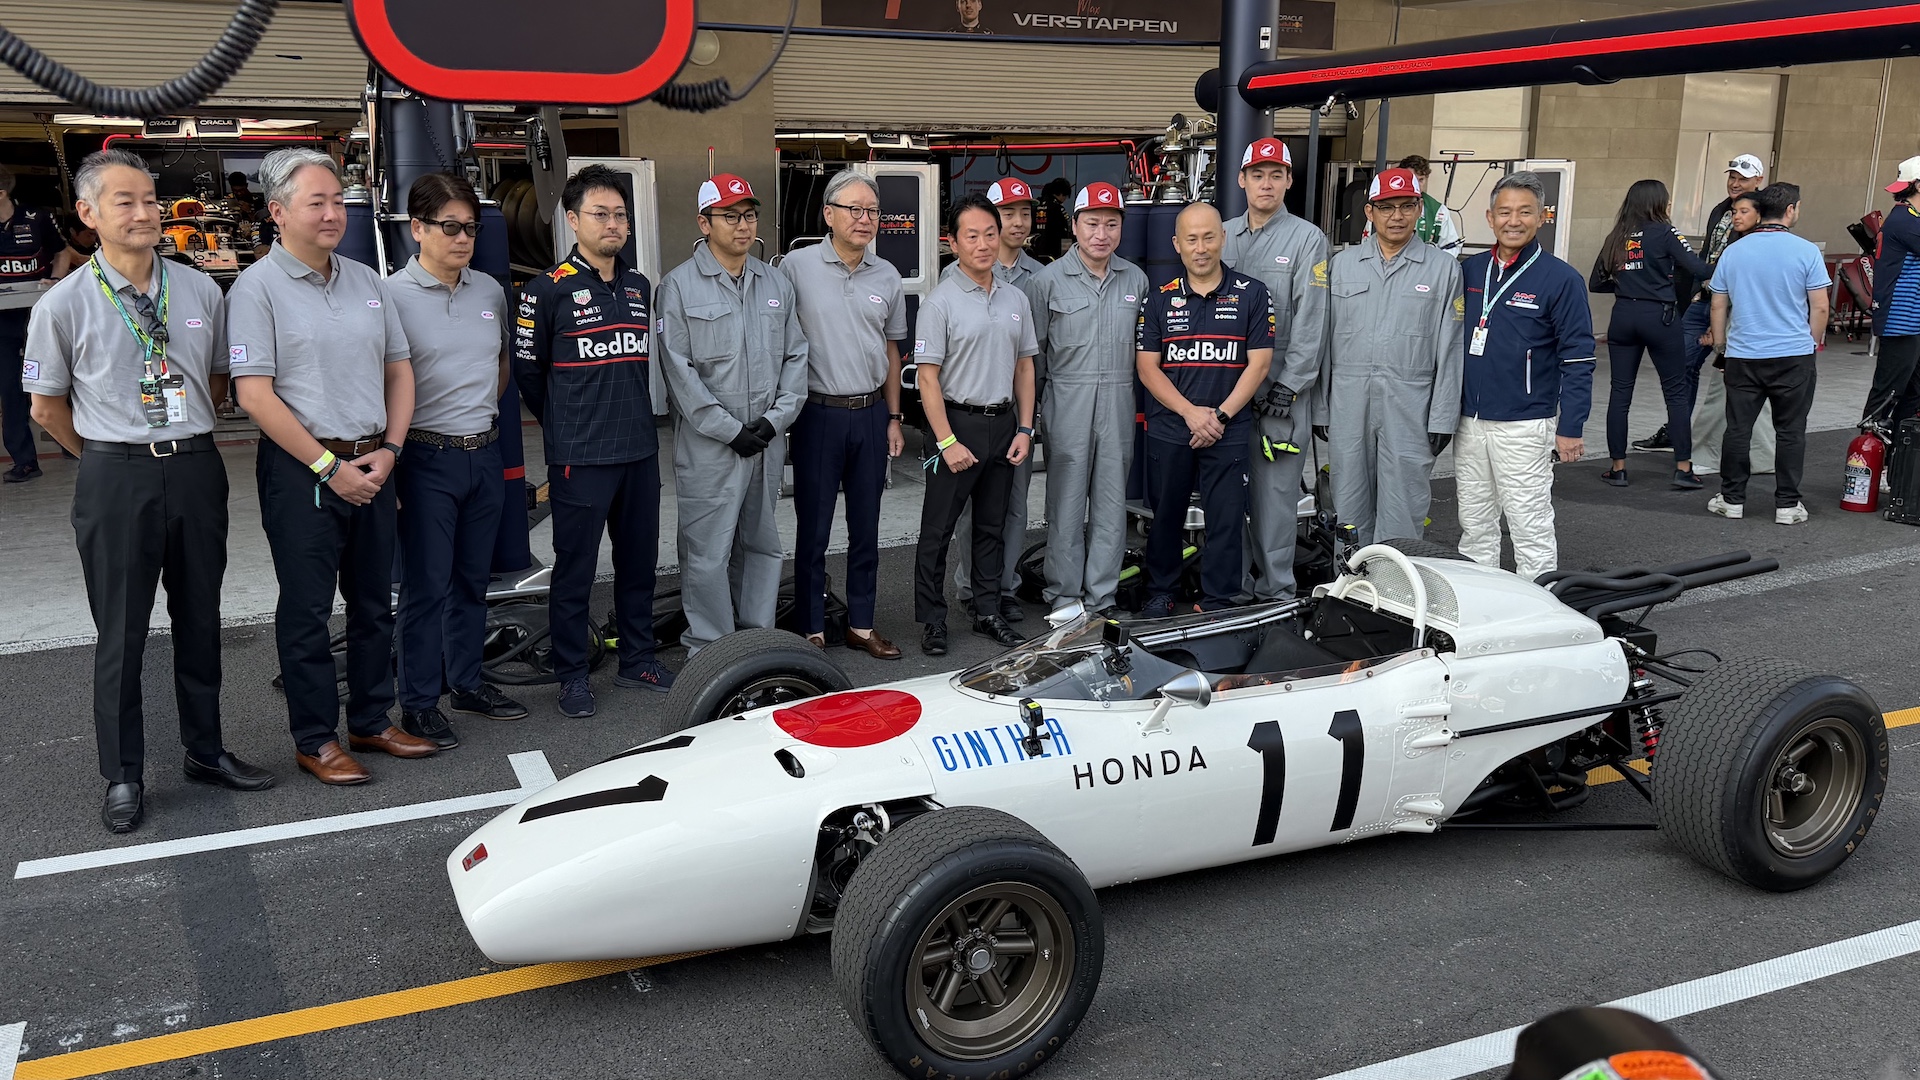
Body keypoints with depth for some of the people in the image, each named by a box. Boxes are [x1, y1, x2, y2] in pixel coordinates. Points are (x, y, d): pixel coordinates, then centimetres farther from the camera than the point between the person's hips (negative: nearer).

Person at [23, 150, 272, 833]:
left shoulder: (200, 290, 3)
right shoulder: (64, 304, -5)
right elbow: (47, 407, 4)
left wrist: (183, 436, 11)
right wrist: (109, 458, 6)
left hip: (196, 469, 3)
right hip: (115, 476, -3)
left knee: (200, 621, 14)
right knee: (120, 633, 6)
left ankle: (205, 751, 29)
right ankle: (123, 777, 20)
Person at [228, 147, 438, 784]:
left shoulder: (366, 281, 11)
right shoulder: (258, 288, -7)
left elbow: (399, 370, 14)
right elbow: (254, 395, -13)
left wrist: (388, 451, -1)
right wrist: (329, 467, -15)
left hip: (372, 466, 6)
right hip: (302, 470, -6)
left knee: (374, 602, 13)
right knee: (307, 611, 3)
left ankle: (371, 722, 27)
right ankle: (315, 741, 14)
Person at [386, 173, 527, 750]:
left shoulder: (490, 290, 9)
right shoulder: (393, 295, -9)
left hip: (483, 453, 6)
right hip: (427, 458, -6)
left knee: (472, 578, 15)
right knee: (426, 586, -1)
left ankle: (466, 683, 28)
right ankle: (418, 703, 10)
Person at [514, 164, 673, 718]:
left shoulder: (640, 287, 11)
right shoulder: (548, 290, -6)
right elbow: (527, 369, 2)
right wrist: (565, 426, 9)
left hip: (640, 449, 6)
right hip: (579, 458, -5)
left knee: (639, 561, 13)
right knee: (575, 568, 1)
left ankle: (638, 660, 26)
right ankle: (572, 675, 12)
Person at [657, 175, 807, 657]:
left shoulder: (776, 283, 11)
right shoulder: (680, 286, -5)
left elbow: (795, 355, 11)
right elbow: (679, 369, -10)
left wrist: (776, 419, -3)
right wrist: (730, 430, -13)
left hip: (767, 441, 5)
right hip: (708, 445, -5)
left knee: (762, 545, 13)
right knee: (708, 554, -3)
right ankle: (708, 650, 8)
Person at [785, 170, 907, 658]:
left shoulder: (887, 276, 7)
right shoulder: (797, 267, -6)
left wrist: (893, 418, 12)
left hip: (871, 414, 4)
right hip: (818, 414, -4)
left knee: (866, 530, 11)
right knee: (813, 531, 3)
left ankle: (861, 625, 23)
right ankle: (812, 632, 14)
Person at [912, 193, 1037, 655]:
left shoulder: (1016, 299, 9)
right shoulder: (942, 301, -8)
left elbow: (1024, 366, 14)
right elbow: (928, 377, -11)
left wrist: (1024, 428, 5)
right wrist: (947, 441, -16)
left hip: (1004, 423, 5)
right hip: (956, 422, -5)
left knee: (993, 526, 13)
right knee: (938, 528, 1)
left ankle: (988, 611, 24)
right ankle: (932, 620, 10)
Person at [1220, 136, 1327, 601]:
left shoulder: (1307, 239, -1)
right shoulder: (1223, 236, 11)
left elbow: (1310, 320, -7)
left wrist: (1289, 385, -13)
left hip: (1281, 387, -4)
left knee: (1275, 489, -1)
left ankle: (1274, 589, 8)